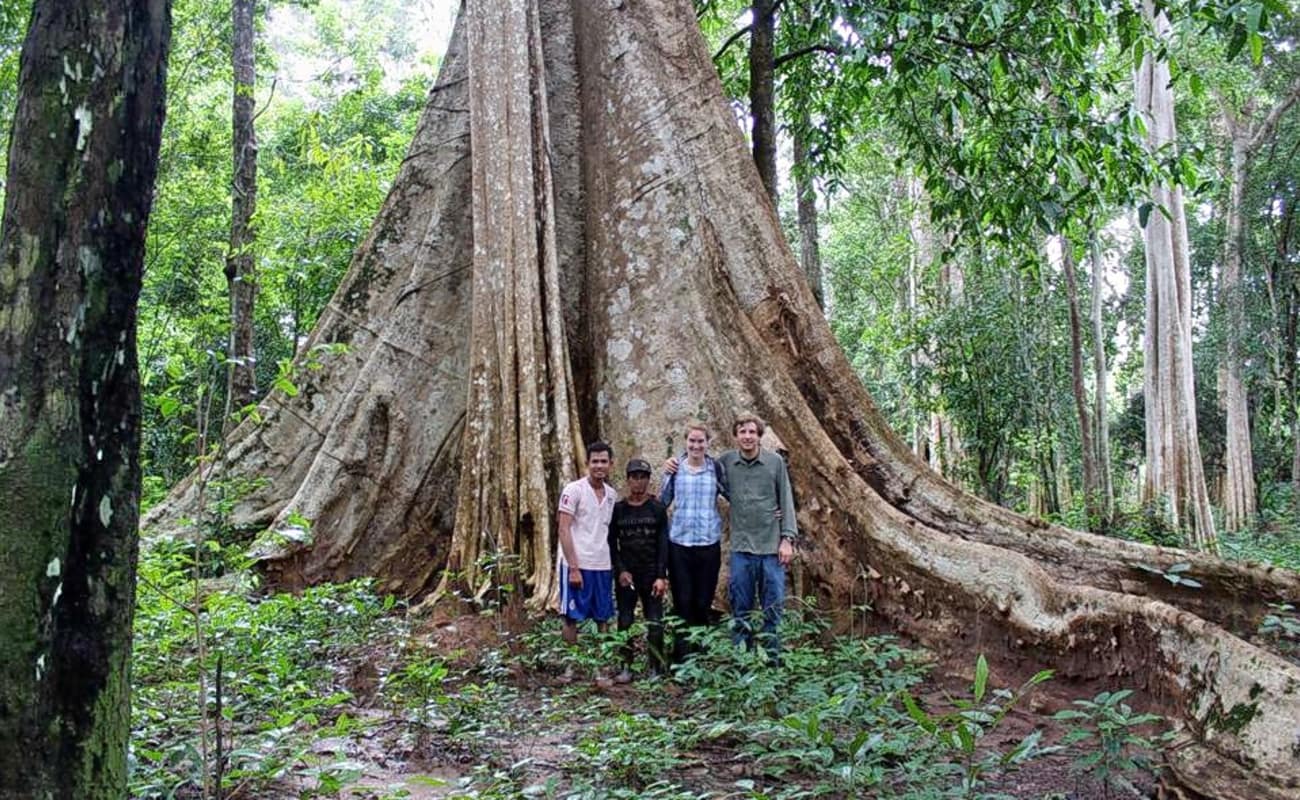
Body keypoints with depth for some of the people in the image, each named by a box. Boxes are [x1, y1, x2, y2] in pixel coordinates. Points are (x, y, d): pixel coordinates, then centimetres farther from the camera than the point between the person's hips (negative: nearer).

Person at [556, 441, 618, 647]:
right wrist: (573, 568, -16)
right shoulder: (574, 490, -7)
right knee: (572, 618, 2)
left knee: (604, 619, 8)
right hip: (576, 565, -5)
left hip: (603, 566, 6)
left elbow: (611, 532, 14)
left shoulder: (612, 495, 10)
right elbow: (564, 530, -11)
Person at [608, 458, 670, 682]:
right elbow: (611, 543, 6)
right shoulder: (618, 509, 6)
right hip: (625, 575, 1)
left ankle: (656, 669, 6)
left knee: (655, 624, -3)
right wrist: (621, 570, -6)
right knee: (625, 622, 2)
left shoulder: (658, 509, 3)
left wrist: (661, 576, -9)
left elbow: (664, 544, -1)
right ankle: (626, 668, 10)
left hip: (652, 576, -1)